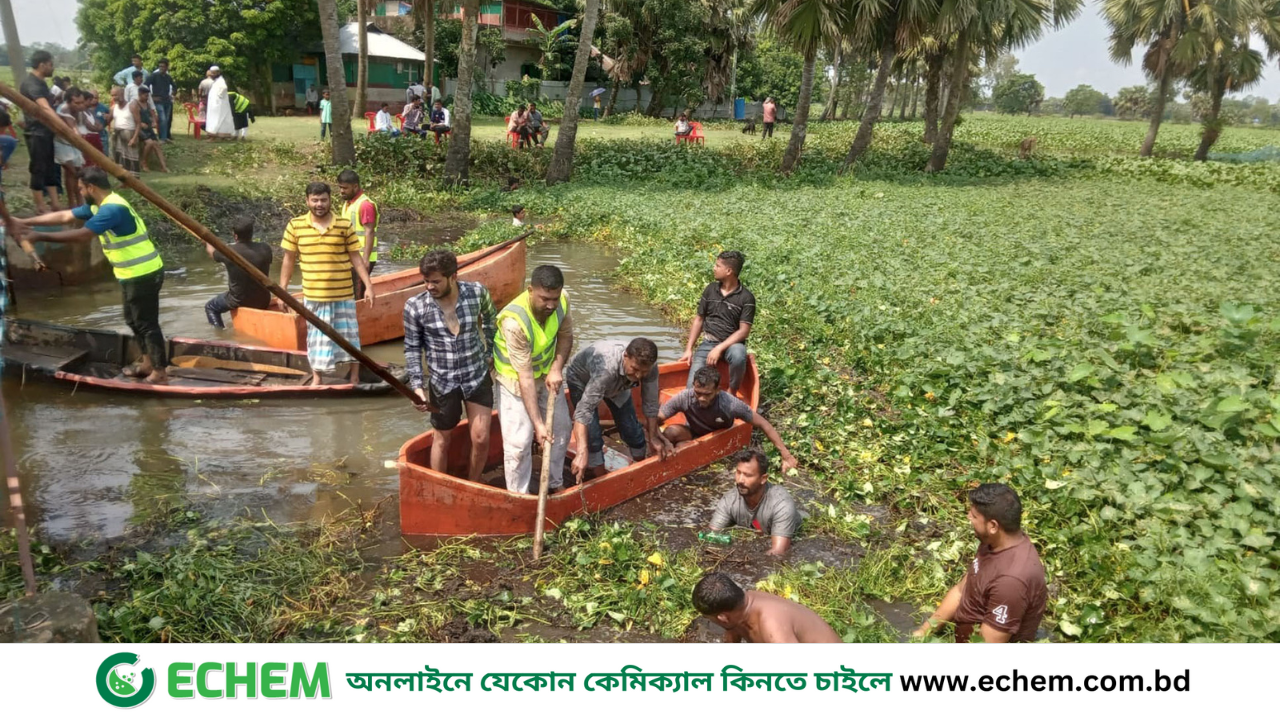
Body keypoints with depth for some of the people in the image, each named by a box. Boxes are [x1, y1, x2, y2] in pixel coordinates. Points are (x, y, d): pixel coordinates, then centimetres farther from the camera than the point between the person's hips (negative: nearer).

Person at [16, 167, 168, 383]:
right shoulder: (98, 205, 11)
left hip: (143, 274, -10)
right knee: (134, 320, 20)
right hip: (135, 274, 10)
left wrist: (41, 237, -18)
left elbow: (81, 235, -26)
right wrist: (25, 222, 16)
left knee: (147, 323, -3)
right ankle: (148, 363, 31)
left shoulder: (112, 209, -22)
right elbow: (64, 216, 16)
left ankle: (160, 371, 6)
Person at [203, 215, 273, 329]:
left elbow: (212, 253, 10)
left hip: (239, 301, -3)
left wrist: (207, 243, 32)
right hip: (263, 302, 3)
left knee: (210, 307, 23)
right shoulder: (265, 248, -10)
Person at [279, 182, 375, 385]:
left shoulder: (344, 225, -3)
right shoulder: (295, 226, -2)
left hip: (343, 294, 0)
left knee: (349, 335, 7)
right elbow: (289, 259, 5)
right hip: (313, 295, 0)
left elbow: (356, 257, 1)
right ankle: (317, 378, 25)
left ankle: (355, 378, 20)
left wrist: (368, 285, -5)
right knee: (316, 336, 11)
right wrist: (282, 289, 4)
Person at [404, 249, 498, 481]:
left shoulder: (477, 293, -13)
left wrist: (490, 352, 11)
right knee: (441, 441, 14)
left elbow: (490, 319, 10)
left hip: (478, 377, 1)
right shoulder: (415, 307, -16)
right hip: (442, 383, -1)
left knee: (480, 439, 5)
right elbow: (412, 348, -5)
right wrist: (417, 385, -11)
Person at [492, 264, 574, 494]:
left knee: (561, 428, 16)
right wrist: (538, 423, -34)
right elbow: (525, 377, -35)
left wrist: (557, 368, -20)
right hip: (515, 379, -6)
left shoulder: (562, 299, -22)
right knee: (519, 442, -7)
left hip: (547, 374, 6)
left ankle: (555, 484, 36)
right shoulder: (514, 322, -38)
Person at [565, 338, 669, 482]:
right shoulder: (606, 367, -49)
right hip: (582, 380, -4)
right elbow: (583, 410, -51)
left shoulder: (649, 367, -32)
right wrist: (582, 452, -59)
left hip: (618, 383, 4)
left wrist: (653, 438, -7)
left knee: (632, 430, 3)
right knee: (592, 434, -18)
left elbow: (650, 403, -15)